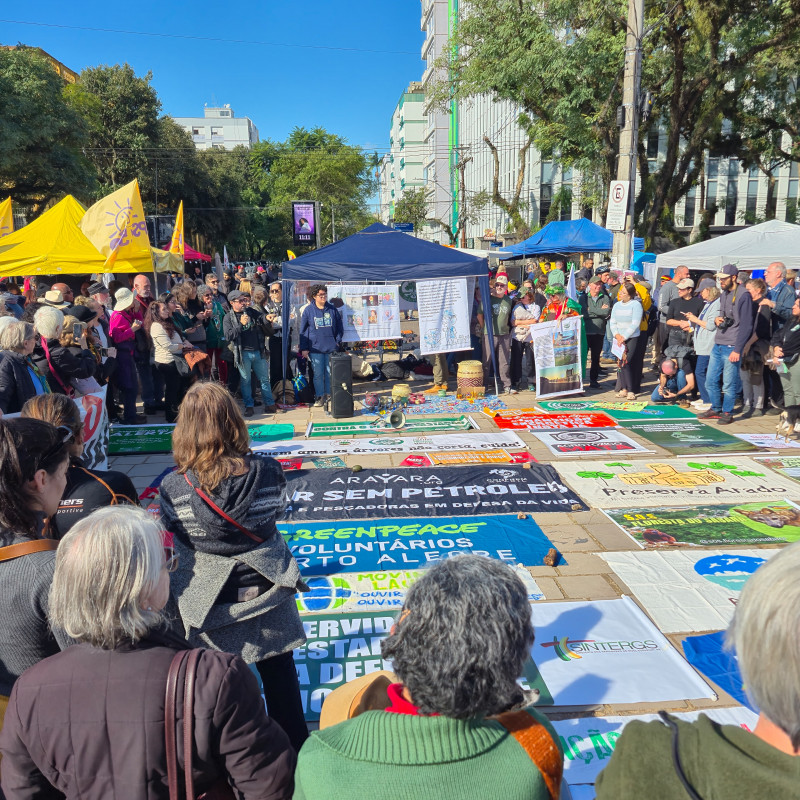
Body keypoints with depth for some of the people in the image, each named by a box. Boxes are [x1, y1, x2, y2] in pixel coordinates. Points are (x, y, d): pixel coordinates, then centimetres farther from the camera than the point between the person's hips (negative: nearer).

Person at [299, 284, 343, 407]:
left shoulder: (332, 309, 6)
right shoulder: (308, 310, 1)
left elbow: (339, 327, 15)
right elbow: (303, 330, 3)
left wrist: (337, 341, 3)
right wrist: (303, 348, -1)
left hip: (331, 347, 2)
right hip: (315, 348, -2)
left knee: (330, 373, 6)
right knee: (318, 374, 1)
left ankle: (329, 395, 18)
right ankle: (319, 396, 11)